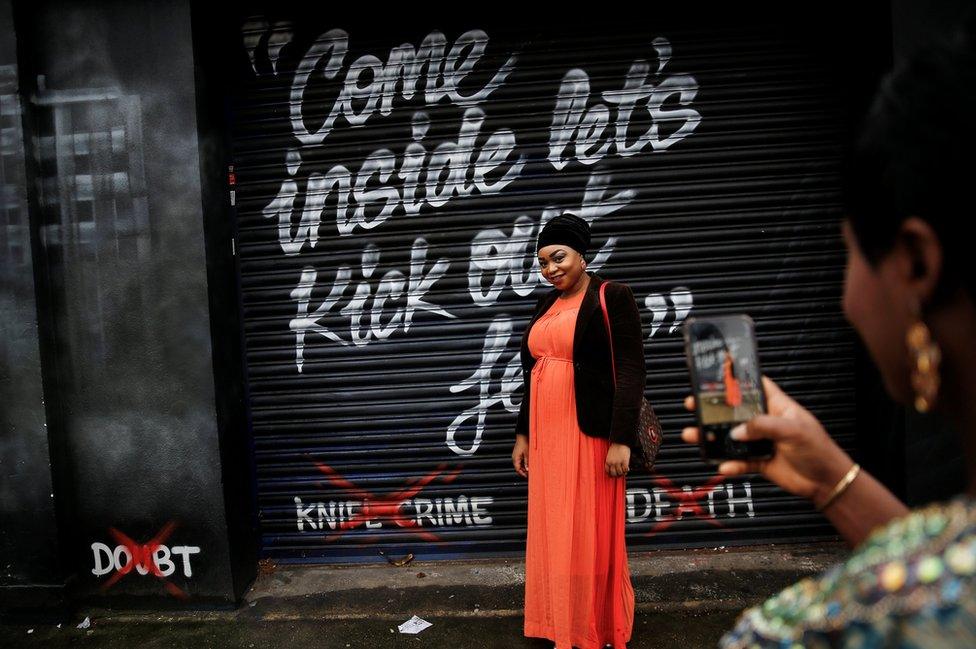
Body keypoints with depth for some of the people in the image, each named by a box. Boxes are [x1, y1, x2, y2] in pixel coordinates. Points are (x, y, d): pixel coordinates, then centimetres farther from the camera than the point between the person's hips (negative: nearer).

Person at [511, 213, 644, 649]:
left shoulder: (612, 297, -7)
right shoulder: (545, 306, 13)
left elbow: (630, 372, -13)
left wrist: (621, 439, -19)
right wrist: (522, 434, 15)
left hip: (591, 433, -7)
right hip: (547, 435, 7)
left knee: (591, 533, 2)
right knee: (554, 531, 12)